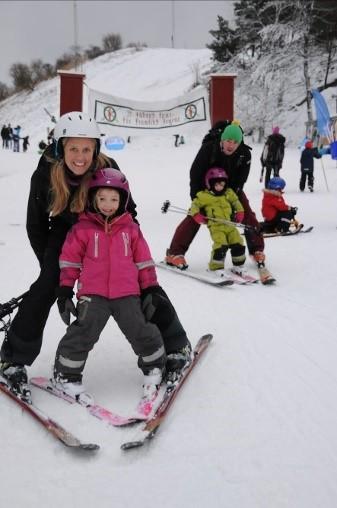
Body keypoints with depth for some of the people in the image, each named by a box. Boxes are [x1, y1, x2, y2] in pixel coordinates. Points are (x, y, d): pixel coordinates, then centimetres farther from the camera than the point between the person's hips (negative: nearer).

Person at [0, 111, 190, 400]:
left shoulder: (108, 169, -29)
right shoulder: (44, 176, -26)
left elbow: (128, 212, -12)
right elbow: (36, 225, -10)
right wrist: (52, 264, -7)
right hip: (65, 233, 0)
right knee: (47, 286, -19)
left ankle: (175, 344, 14)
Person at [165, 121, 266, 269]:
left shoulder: (245, 154, -22)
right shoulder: (209, 148, -28)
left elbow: (240, 179, -15)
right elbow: (195, 173, -22)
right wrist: (197, 199, -23)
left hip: (232, 189, 3)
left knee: (247, 215, -3)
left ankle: (257, 250, 14)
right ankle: (174, 253, -14)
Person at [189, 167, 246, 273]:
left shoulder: (229, 193, 12)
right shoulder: (204, 196, -2)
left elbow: (236, 201, 27)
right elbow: (195, 205, 5)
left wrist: (239, 212, 13)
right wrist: (196, 215, -10)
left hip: (229, 224, 5)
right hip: (215, 226, -5)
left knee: (238, 244, -1)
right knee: (221, 245, -22)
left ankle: (238, 267, 17)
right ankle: (216, 268, -3)